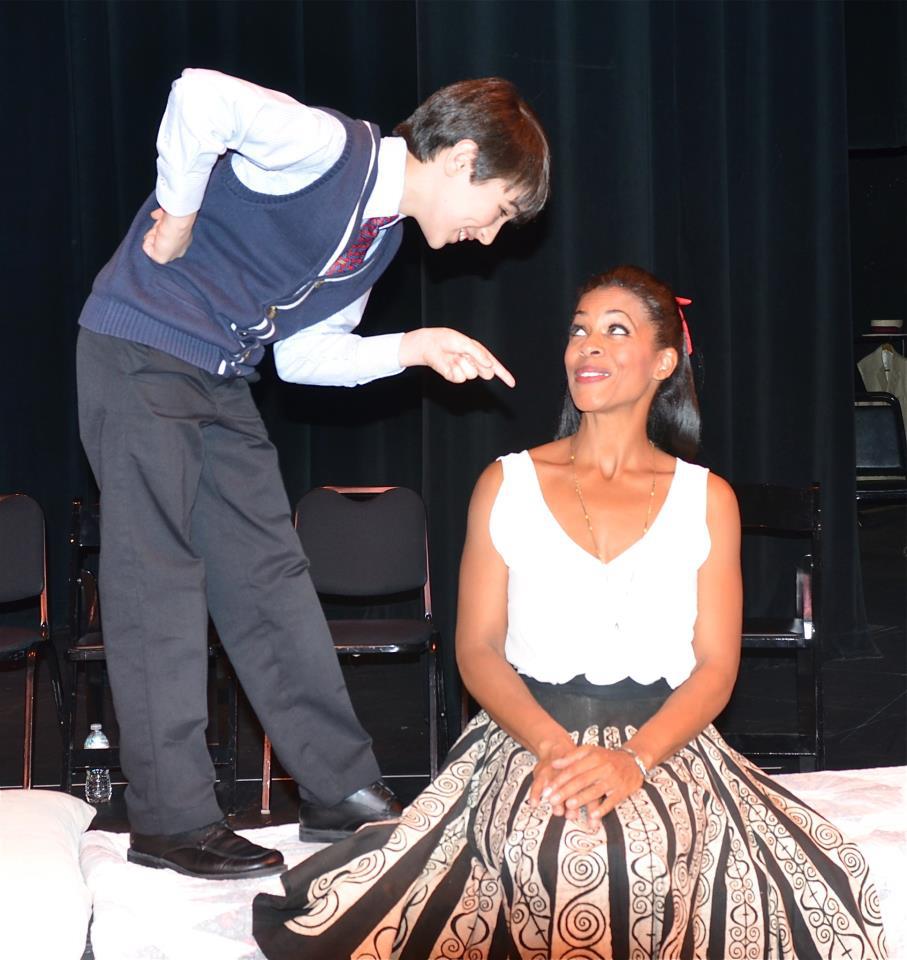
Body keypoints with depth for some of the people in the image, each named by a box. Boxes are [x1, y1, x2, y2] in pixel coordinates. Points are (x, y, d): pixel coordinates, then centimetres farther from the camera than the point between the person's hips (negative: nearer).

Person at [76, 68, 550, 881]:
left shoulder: (381, 237, 10)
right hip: (141, 351, -9)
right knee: (159, 579, -7)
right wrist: (178, 217, -21)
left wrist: (416, 348, 2)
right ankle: (172, 821, -1)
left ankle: (343, 790, 14)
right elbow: (201, 97, -33)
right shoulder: (329, 150, -18)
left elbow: (299, 355, 12)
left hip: (223, 382, 9)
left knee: (271, 575, 8)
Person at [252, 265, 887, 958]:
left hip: (666, 742, 0)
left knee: (655, 852, -36)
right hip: (523, 737, 0)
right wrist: (553, 745, -15)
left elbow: (715, 665, 3)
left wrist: (634, 759, -17)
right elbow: (478, 648, 5)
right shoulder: (506, 484, 11)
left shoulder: (706, 499, 11)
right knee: (552, 854, -35)